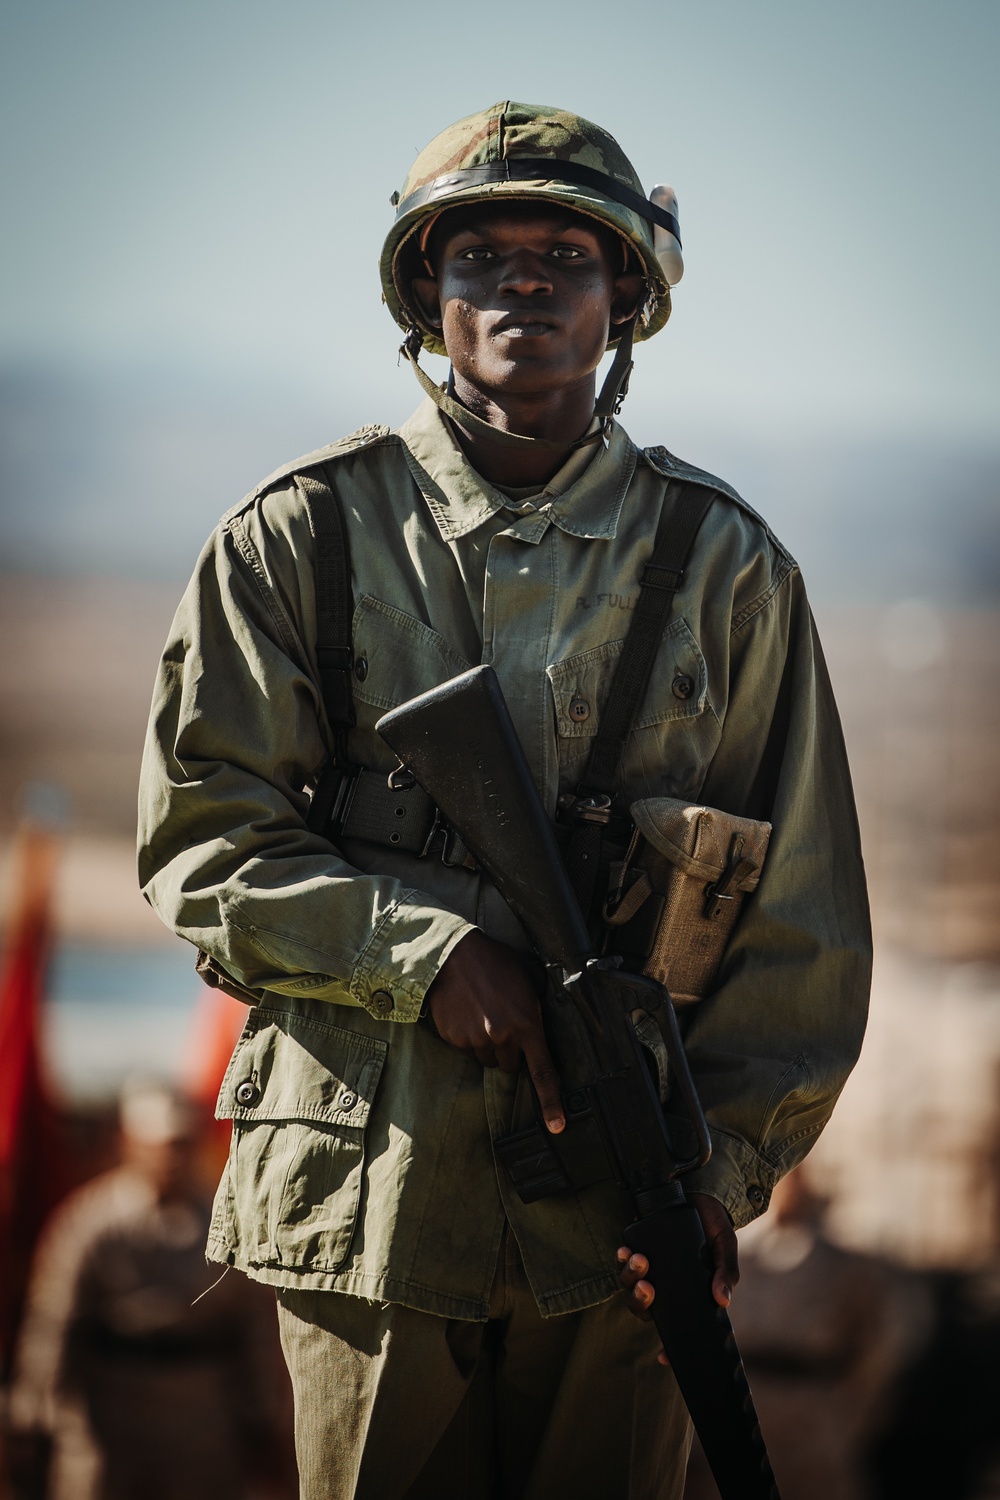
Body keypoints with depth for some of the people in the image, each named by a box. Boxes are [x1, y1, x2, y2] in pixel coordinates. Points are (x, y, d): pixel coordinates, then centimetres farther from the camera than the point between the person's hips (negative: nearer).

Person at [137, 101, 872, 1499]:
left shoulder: (722, 560, 6)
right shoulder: (302, 536, 3)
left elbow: (803, 907, 6)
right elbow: (203, 840, 1)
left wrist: (722, 1161, -3)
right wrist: (429, 950, -13)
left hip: (622, 1215, 1)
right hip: (366, 1191, -1)